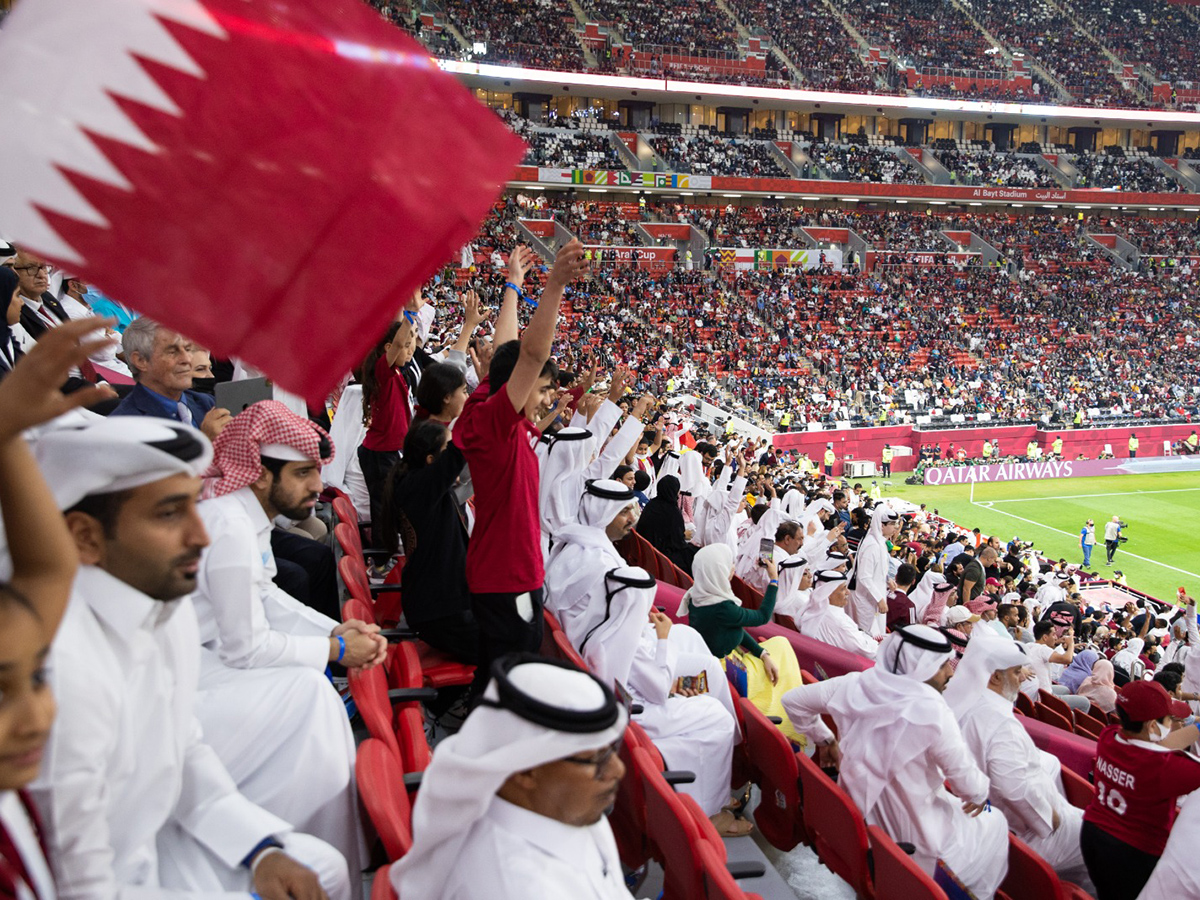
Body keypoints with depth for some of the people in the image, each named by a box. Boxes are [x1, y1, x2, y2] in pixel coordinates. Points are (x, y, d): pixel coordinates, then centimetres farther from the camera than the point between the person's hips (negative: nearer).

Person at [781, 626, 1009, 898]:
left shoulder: (856, 685, -12)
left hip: (857, 814, 6)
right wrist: (981, 794, 5)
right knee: (993, 824, 22)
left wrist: (824, 738, 12)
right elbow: (967, 782, -17)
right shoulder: (931, 712, -27)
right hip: (910, 834, -5)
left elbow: (793, 701, 0)